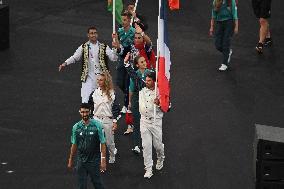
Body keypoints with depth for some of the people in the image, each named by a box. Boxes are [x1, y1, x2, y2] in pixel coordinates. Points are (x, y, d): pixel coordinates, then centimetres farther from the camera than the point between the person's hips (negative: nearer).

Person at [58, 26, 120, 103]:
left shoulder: (104, 47, 6)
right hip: (88, 77, 0)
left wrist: (116, 48, -20)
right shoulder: (83, 47, 9)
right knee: (86, 100, -9)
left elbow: (113, 58, -2)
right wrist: (65, 64, -4)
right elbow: (74, 57, 10)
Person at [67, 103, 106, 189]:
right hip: (81, 160, 3)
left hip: (94, 161, -3)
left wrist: (103, 160, -11)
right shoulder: (76, 127, 0)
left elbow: (102, 143, -7)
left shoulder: (97, 125, -9)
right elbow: (74, 145, 9)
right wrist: (70, 160, 14)